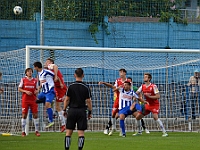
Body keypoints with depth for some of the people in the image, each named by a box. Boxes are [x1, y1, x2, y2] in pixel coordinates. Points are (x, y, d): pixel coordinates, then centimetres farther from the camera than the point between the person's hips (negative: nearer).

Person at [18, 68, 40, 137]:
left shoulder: (35, 80, 9)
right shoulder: (23, 79, 4)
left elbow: (37, 89, 15)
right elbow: (19, 89, 4)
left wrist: (36, 91, -8)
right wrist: (26, 91, -12)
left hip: (33, 100, 1)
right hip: (25, 100, -1)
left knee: (35, 115, -2)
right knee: (24, 115, -1)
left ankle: (36, 131, 5)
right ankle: (23, 131, 5)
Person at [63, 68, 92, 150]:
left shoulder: (71, 86, -3)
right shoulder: (86, 88, -3)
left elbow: (67, 99, -1)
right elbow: (88, 101, -2)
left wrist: (64, 110, 8)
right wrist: (90, 112, 6)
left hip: (72, 110, 0)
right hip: (82, 111, 0)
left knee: (69, 131, 6)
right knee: (81, 132, 1)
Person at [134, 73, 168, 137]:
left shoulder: (153, 86, -15)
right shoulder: (142, 86, 4)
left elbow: (158, 96, -19)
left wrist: (149, 96, -25)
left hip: (154, 105, -7)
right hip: (147, 105, 7)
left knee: (155, 117, -29)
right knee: (137, 117, 5)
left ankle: (164, 132, -25)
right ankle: (139, 132, 25)